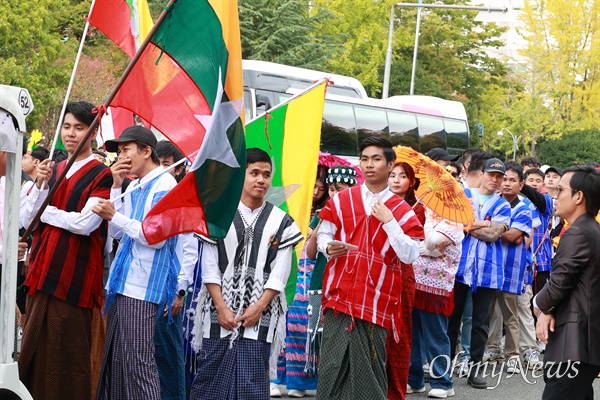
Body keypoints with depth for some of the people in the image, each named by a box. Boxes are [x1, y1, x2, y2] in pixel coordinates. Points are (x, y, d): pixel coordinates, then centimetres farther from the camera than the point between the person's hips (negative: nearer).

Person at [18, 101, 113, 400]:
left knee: (66, 354, -3)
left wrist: (44, 211, -3)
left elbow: (85, 223, -15)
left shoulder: (102, 176, -3)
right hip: (42, 271, 6)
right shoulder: (53, 171, 15)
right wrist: (41, 185, -6)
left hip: (73, 275, -6)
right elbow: (26, 221, 9)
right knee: (34, 350, 7)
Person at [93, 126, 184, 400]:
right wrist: (116, 186, 7)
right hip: (122, 284, 9)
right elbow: (117, 232, 12)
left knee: (137, 363, -11)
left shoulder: (165, 185, -9)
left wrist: (115, 216, -15)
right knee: (113, 360, 11)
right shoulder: (134, 187, 17)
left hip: (143, 287, -9)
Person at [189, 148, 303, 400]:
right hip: (219, 315, 0)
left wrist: (259, 307, -10)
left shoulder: (281, 222, 7)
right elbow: (209, 267, 1)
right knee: (210, 378, 2)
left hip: (258, 317, 0)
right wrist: (221, 308, -9)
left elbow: (279, 274, 2)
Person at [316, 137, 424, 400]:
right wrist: (328, 247, -12)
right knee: (333, 365, -3)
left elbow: (410, 255, -5)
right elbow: (323, 235, 11)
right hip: (340, 295, 1)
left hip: (376, 300, -1)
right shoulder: (341, 200, 8)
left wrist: (389, 221, -13)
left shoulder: (401, 210, 3)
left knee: (368, 368, 2)